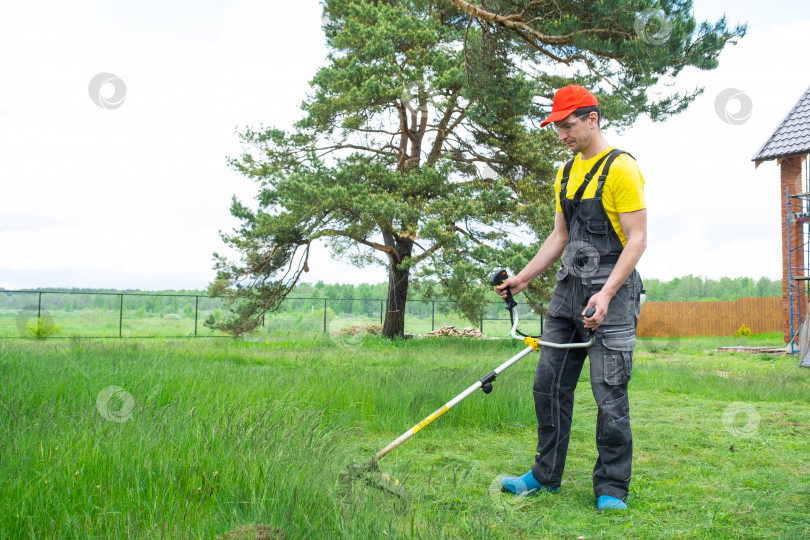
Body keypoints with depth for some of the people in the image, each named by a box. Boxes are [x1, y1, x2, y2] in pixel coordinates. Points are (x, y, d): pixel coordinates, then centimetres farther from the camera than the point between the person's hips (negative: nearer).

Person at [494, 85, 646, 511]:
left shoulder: (620, 168, -9)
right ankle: (546, 476, 23)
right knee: (549, 384, 9)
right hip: (568, 290, 8)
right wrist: (523, 278, 14)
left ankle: (611, 490, 8)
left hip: (612, 292, -8)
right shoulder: (566, 174, 15)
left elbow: (637, 238, -14)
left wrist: (606, 293, -22)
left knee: (609, 394, -5)